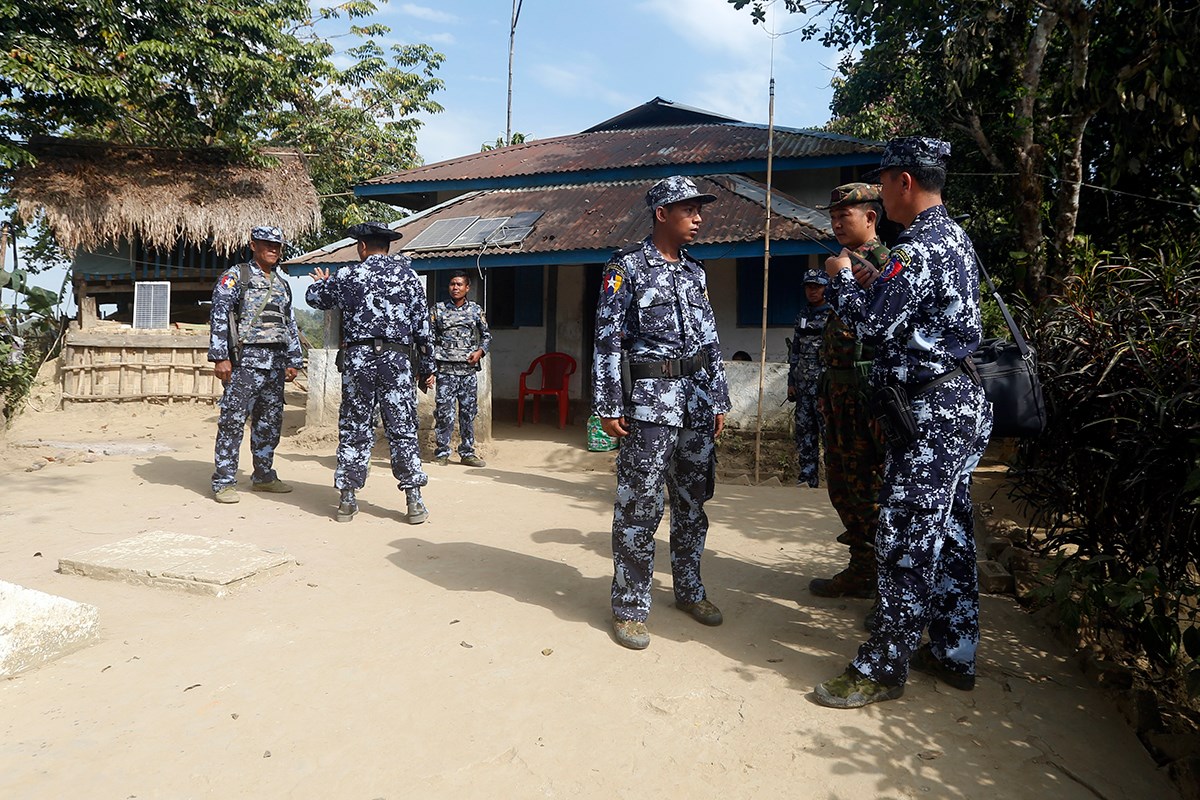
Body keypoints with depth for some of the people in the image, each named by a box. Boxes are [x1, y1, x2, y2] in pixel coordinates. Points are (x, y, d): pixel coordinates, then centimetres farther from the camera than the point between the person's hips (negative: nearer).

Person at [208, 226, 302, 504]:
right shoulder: (235, 276, 1)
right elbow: (219, 316, -7)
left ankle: (264, 476, 22)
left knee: (270, 421, 10)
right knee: (233, 420, -6)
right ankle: (224, 482, 0)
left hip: (275, 363, 6)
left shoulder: (282, 284, 20)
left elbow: (290, 325, 23)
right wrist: (220, 357, -14)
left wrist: (293, 361, 17)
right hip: (245, 360, -6)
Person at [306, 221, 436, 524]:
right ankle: (414, 501, 2)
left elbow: (313, 297, 21)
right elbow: (423, 327, 5)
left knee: (353, 429, 7)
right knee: (403, 430, 3)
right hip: (398, 359, 0)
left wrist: (322, 281, 44)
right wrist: (427, 368, 11)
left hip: (358, 358, 0)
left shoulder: (347, 276, 4)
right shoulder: (409, 277, 5)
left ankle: (347, 499, 11)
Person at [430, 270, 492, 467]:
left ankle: (467, 453, 14)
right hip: (446, 370, -2)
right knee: (444, 412, -4)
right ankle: (442, 453, 7)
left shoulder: (476, 310, 9)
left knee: (469, 412, 6)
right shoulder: (439, 309, 5)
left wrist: (480, 352, -1)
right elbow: (429, 338, 5)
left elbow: (486, 335, 17)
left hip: (469, 370, 2)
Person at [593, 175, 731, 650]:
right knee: (640, 506, -3)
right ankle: (629, 607, 9)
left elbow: (710, 340, 17)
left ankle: (688, 589, 30)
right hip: (651, 401, -6)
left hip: (697, 401, 7)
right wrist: (608, 406, -13)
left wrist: (718, 400, 15)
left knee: (693, 500, 14)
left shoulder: (695, 272, 15)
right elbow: (607, 339, -9)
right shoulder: (627, 268, -4)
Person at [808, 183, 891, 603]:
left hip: (868, 392, -10)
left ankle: (867, 576, 12)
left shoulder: (883, 263, -11)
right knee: (842, 485, 16)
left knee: (868, 488, -1)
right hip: (839, 391, 10)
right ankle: (861, 570, 28)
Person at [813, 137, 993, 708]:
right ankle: (954, 654, 28)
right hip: (959, 407, 11)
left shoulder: (919, 245, -17)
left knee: (906, 540, -3)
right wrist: (875, 280, 17)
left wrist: (841, 277, -3)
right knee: (948, 533, 16)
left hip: (929, 415, -11)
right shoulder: (953, 237, 15)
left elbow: (871, 323, -19)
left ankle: (882, 669, 7)